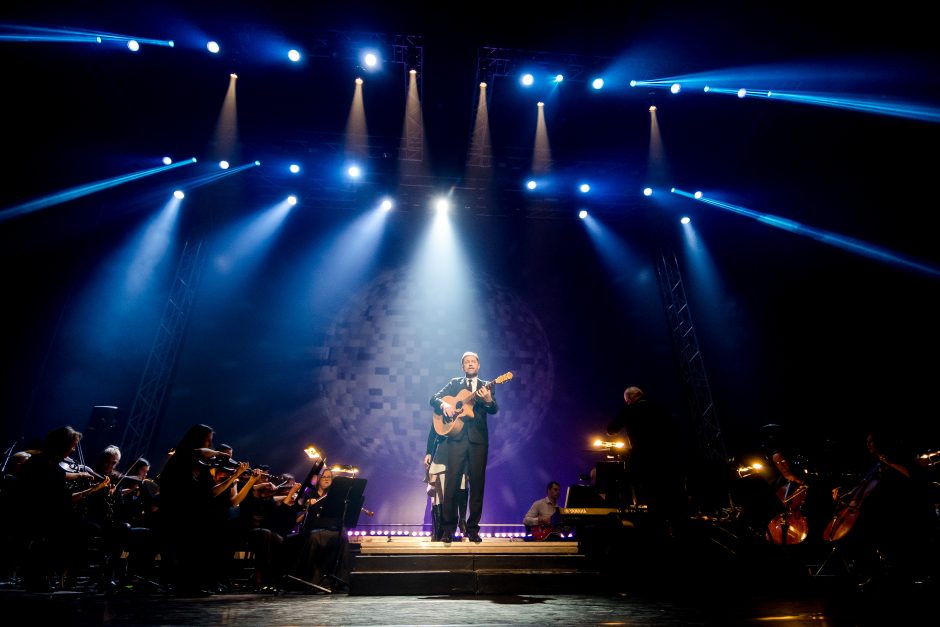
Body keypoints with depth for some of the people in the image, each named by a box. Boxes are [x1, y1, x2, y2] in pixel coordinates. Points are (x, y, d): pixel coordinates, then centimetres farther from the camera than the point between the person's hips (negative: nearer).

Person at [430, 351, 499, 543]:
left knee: (477, 483, 3)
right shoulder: (454, 383, 13)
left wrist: (489, 400, -27)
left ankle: (473, 528, 13)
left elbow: (494, 410, -4)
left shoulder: (486, 386, 11)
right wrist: (444, 405, -15)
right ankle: (448, 528, 4)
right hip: (457, 437, 0)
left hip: (478, 439, 1)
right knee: (452, 481, -4)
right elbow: (434, 399, 7)